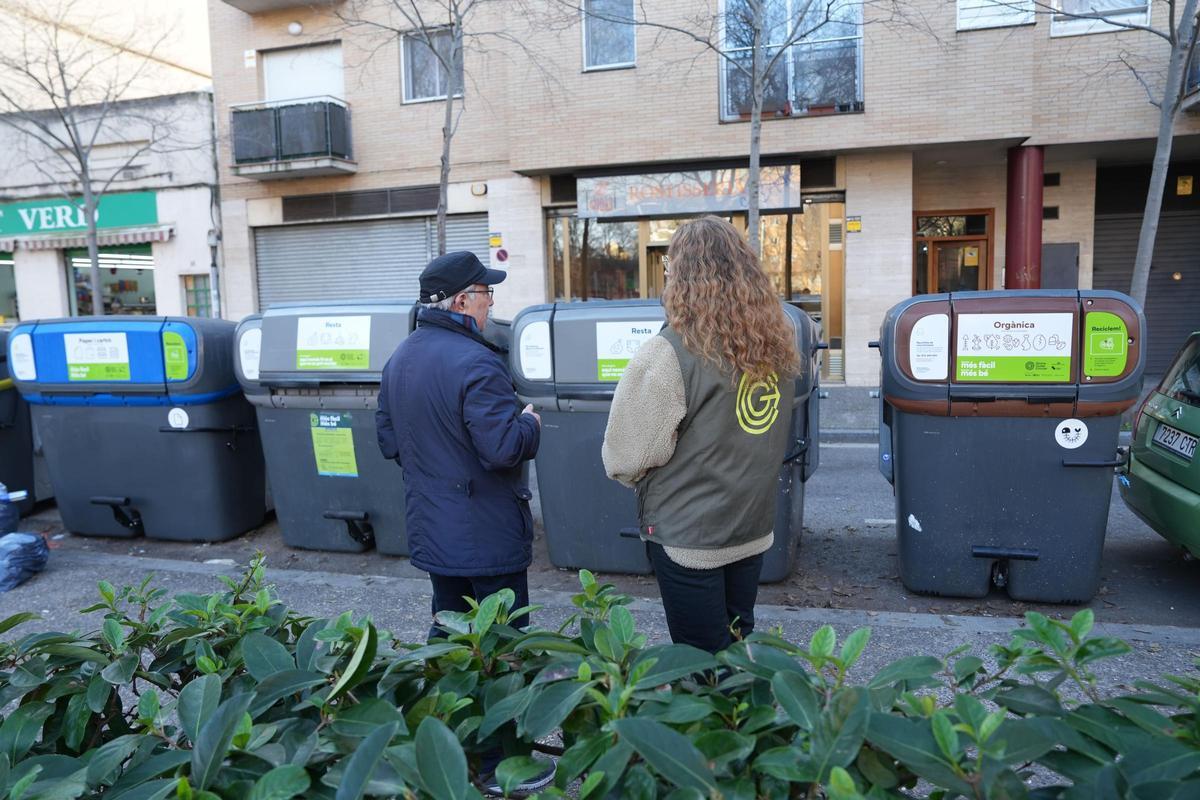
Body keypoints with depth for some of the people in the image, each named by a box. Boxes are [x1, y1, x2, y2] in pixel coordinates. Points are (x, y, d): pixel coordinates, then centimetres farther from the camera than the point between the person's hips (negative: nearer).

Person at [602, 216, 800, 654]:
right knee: (738, 646, 23)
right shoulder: (777, 342, 0)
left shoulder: (669, 353, -22)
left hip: (689, 536, -6)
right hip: (754, 527, 7)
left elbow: (625, 460, -17)